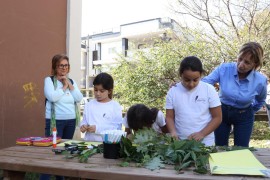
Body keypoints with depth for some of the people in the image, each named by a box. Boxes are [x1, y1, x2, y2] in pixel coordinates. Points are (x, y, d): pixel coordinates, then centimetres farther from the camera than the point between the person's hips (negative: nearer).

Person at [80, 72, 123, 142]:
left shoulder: (115, 106, 0)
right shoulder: (89, 105, 13)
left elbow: (117, 127, -8)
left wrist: (97, 128, -15)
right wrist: (83, 126, -3)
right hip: (89, 141, 4)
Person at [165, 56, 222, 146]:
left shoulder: (209, 90, -6)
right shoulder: (173, 91, -2)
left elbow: (217, 117, -3)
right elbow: (169, 117, 3)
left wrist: (201, 134, -15)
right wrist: (173, 131, -16)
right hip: (180, 142, 1)